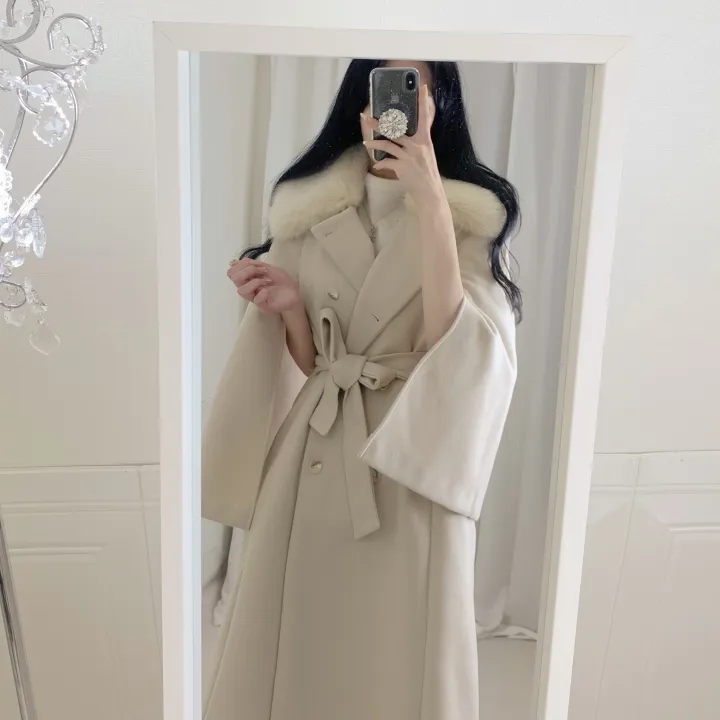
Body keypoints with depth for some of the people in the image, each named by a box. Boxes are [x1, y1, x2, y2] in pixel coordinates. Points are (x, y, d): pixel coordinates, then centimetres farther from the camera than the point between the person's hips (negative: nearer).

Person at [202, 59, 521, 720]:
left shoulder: (474, 216, -2)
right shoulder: (308, 211, 7)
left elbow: (448, 345, -17)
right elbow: (315, 362, 10)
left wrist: (428, 202, -20)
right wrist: (288, 307, -11)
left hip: (411, 466, -3)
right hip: (315, 456, 3)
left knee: (397, 651, 9)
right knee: (301, 644, 13)